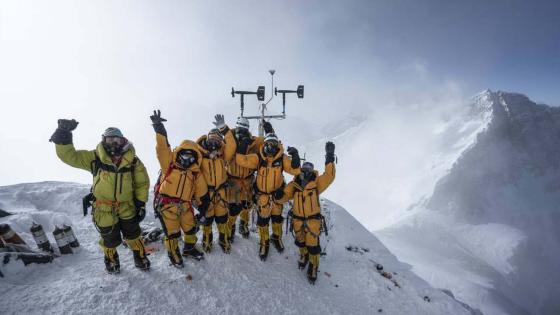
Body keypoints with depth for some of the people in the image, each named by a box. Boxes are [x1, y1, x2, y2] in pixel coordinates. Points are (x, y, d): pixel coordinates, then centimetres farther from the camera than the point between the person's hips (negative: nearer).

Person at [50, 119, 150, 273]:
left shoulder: (132, 160, -10)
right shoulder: (95, 157, -10)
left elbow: (142, 182, -3)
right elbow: (69, 155, -15)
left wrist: (141, 203, -5)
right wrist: (63, 135, -30)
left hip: (127, 207, 0)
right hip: (104, 208, 0)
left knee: (133, 235, 15)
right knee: (110, 238, 15)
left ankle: (140, 258, 38)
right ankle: (111, 260, 46)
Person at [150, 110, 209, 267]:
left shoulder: (196, 173, 5)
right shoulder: (170, 164, -3)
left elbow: (203, 194, 9)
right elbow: (163, 148, -18)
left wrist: (202, 212, 9)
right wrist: (159, 127, -31)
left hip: (185, 206, 4)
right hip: (167, 205, -4)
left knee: (191, 228, 17)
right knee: (172, 233, 6)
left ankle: (189, 248, 45)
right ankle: (173, 254, 33)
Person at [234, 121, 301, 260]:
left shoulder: (282, 158, -15)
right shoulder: (258, 157, -15)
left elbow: (295, 170, -18)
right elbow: (241, 160, -19)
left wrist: (295, 158, -34)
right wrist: (242, 146, -28)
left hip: (277, 193, 1)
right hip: (262, 194, -1)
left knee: (277, 217, 19)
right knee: (263, 219, 8)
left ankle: (277, 238, 45)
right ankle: (264, 242, 30)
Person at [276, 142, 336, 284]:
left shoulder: (316, 183, -11)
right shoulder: (294, 184, -4)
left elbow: (329, 176, -26)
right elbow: (284, 197, -4)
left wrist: (329, 157, -36)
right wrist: (279, 195, -30)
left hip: (313, 219, -3)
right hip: (297, 219, 3)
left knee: (313, 245, 3)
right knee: (300, 242, 22)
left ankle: (313, 267, 30)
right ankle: (303, 255, 54)